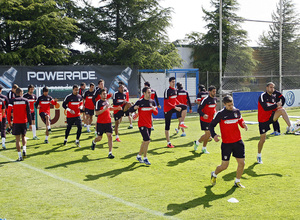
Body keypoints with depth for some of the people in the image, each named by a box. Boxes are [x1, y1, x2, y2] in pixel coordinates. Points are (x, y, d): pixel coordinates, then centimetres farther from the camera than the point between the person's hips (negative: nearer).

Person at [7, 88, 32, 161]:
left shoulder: (12, 101, -1)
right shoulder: (25, 101, 1)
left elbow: (9, 112, -4)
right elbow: (28, 113, 0)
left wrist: (9, 122, 8)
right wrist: (30, 123, 4)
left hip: (16, 122, -1)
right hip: (24, 122, 2)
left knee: (17, 139, 3)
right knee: (23, 136, 20)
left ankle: (20, 156, 0)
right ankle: (24, 150, -1)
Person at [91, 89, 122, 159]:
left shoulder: (107, 101, 10)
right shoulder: (98, 102, -11)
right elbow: (97, 113, -19)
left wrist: (117, 108, 19)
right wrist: (104, 109, -27)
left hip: (108, 122, 4)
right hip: (100, 123, -4)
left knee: (110, 136, -8)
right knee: (99, 138, 6)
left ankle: (110, 153, -6)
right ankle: (94, 142, 44)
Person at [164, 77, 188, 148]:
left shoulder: (175, 90, 8)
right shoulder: (167, 91, -16)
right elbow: (166, 103, -21)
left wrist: (180, 104, 6)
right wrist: (175, 107, -26)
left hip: (174, 107, 7)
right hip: (167, 109, -7)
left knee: (185, 107, -18)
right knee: (167, 126, -1)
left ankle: (181, 123, -15)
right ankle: (168, 143, 5)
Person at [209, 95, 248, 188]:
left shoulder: (237, 111, 4)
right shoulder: (220, 114, -8)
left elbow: (240, 121, 19)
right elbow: (211, 125, -1)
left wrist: (243, 124, -5)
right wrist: (213, 135, -17)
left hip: (238, 142, 4)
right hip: (226, 143, -4)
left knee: (242, 163, 1)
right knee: (224, 166, 0)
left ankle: (237, 181, 22)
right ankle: (214, 174, 32)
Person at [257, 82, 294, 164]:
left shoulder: (274, 97, 7)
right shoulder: (262, 96, -13)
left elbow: (275, 108, 15)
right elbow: (265, 108, -25)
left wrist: (279, 106, -6)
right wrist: (276, 105, -29)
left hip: (271, 117, 5)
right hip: (263, 120, -5)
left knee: (282, 110, -23)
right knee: (262, 139, 0)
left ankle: (290, 127, -31)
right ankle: (259, 156, 22)